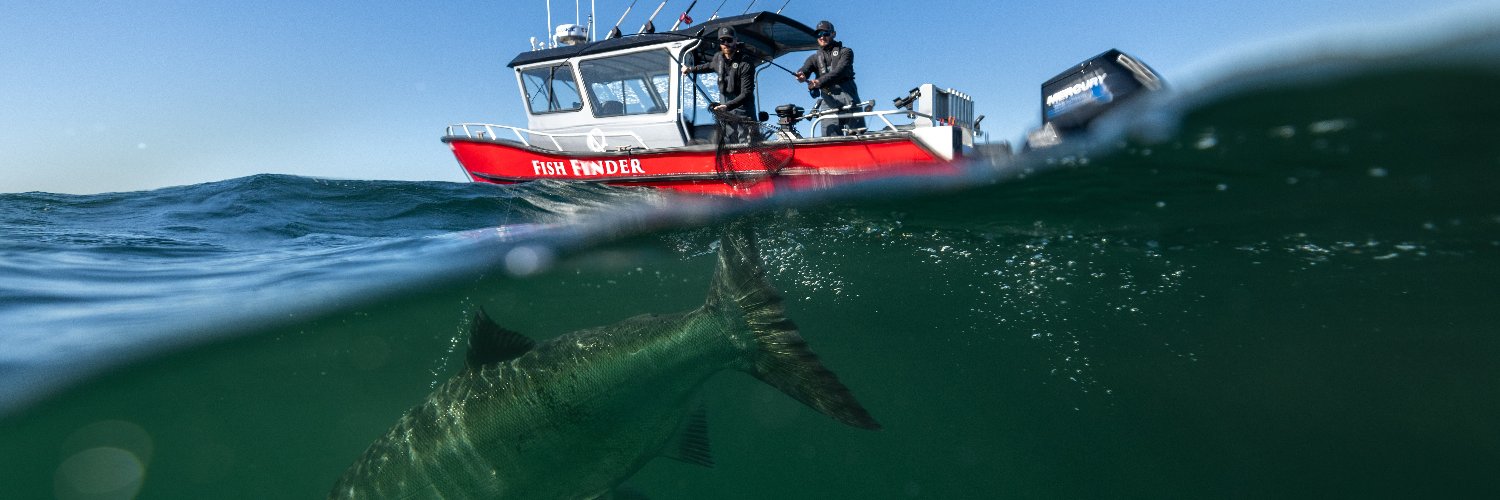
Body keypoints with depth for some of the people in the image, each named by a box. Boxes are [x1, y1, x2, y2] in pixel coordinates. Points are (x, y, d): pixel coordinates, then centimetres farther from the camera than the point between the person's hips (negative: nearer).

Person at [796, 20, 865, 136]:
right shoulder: (815, 58, 23)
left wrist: (820, 81, -23)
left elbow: (840, 71, -7)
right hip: (829, 101, 2)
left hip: (847, 96, -2)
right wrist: (801, 76, -25)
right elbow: (804, 69, 2)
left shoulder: (845, 52, 13)